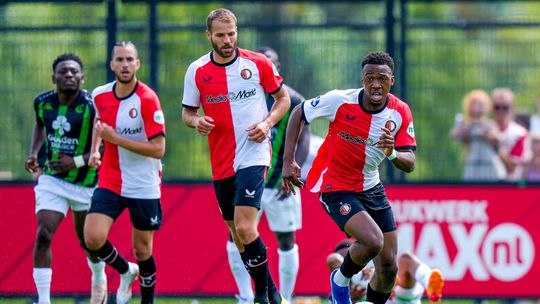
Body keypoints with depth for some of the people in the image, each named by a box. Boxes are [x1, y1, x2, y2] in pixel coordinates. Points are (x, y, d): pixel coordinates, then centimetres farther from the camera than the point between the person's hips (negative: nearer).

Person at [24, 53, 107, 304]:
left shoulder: (92, 107, -20)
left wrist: (77, 161, -25)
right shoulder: (43, 102, -6)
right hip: (51, 179, 2)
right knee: (43, 236, -16)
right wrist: (34, 153, 3)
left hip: (86, 183, -2)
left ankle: (99, 279, 48)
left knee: (88, 241, 15)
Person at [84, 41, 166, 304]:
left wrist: (115, 138, -22)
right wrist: (94, 149, 8)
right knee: (93, 238, -14)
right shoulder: (100, 95, 0)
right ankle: (126, 271, 15)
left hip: (144, 186, -4)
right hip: (109, 182, 4)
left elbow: (158, 149, -20)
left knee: (142, 250, 6)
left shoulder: (148, 100, -16)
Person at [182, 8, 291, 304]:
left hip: (253, 155, -4)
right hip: (221, 163, 4)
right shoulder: (196, 71, 1)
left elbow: (283, 97, 8)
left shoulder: (258, 64, -4)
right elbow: (187, 111, 11)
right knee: (235, 230, 10)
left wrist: (267, 123, -9)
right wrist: (196, 121, -12)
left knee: (245, 227, -18)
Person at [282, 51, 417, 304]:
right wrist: (288, 160, -11)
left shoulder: (400, 112, -9)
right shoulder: (340, 101, -19)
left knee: (388, 269, 1)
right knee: (373, 241, -28)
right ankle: (341, 279, 3)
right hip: (335, 188, -5)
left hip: (371, 188, 5)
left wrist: (392, 153, -33)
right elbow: (298, 113, -3)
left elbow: (409, 164, -10)